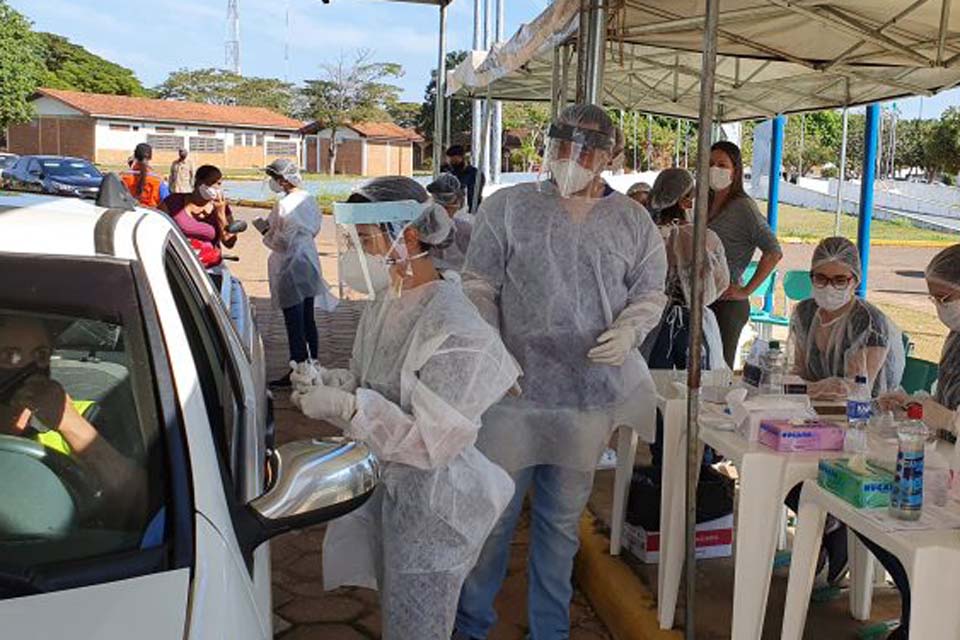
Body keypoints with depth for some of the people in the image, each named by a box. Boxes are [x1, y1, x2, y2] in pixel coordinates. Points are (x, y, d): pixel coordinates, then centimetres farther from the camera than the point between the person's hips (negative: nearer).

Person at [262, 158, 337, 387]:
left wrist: (267, 235, -3)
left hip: (290, 267, -8)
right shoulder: (309, 199, 4)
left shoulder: (284, 205, -21)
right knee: (308, 319, 16)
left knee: (294, 323, -1)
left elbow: (282, 242, -22)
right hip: (309, 261, 9)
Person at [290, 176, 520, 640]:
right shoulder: (386, 300, 0)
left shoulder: (451, 327, -26)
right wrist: (327, 383, -6)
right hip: (385, 484, 8)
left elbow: (433, 442, -26)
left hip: (429, 503, -8)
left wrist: (347, 405, -29)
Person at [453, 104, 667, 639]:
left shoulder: (634, 223, 6)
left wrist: (628, 332, -8)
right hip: (513, 389, -2)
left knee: (563, 518, 15)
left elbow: (651, 294, 13)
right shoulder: (508, 207, 0)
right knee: (493, 512, 6)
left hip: (591, 397, 2)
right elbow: (479, 286, 1)